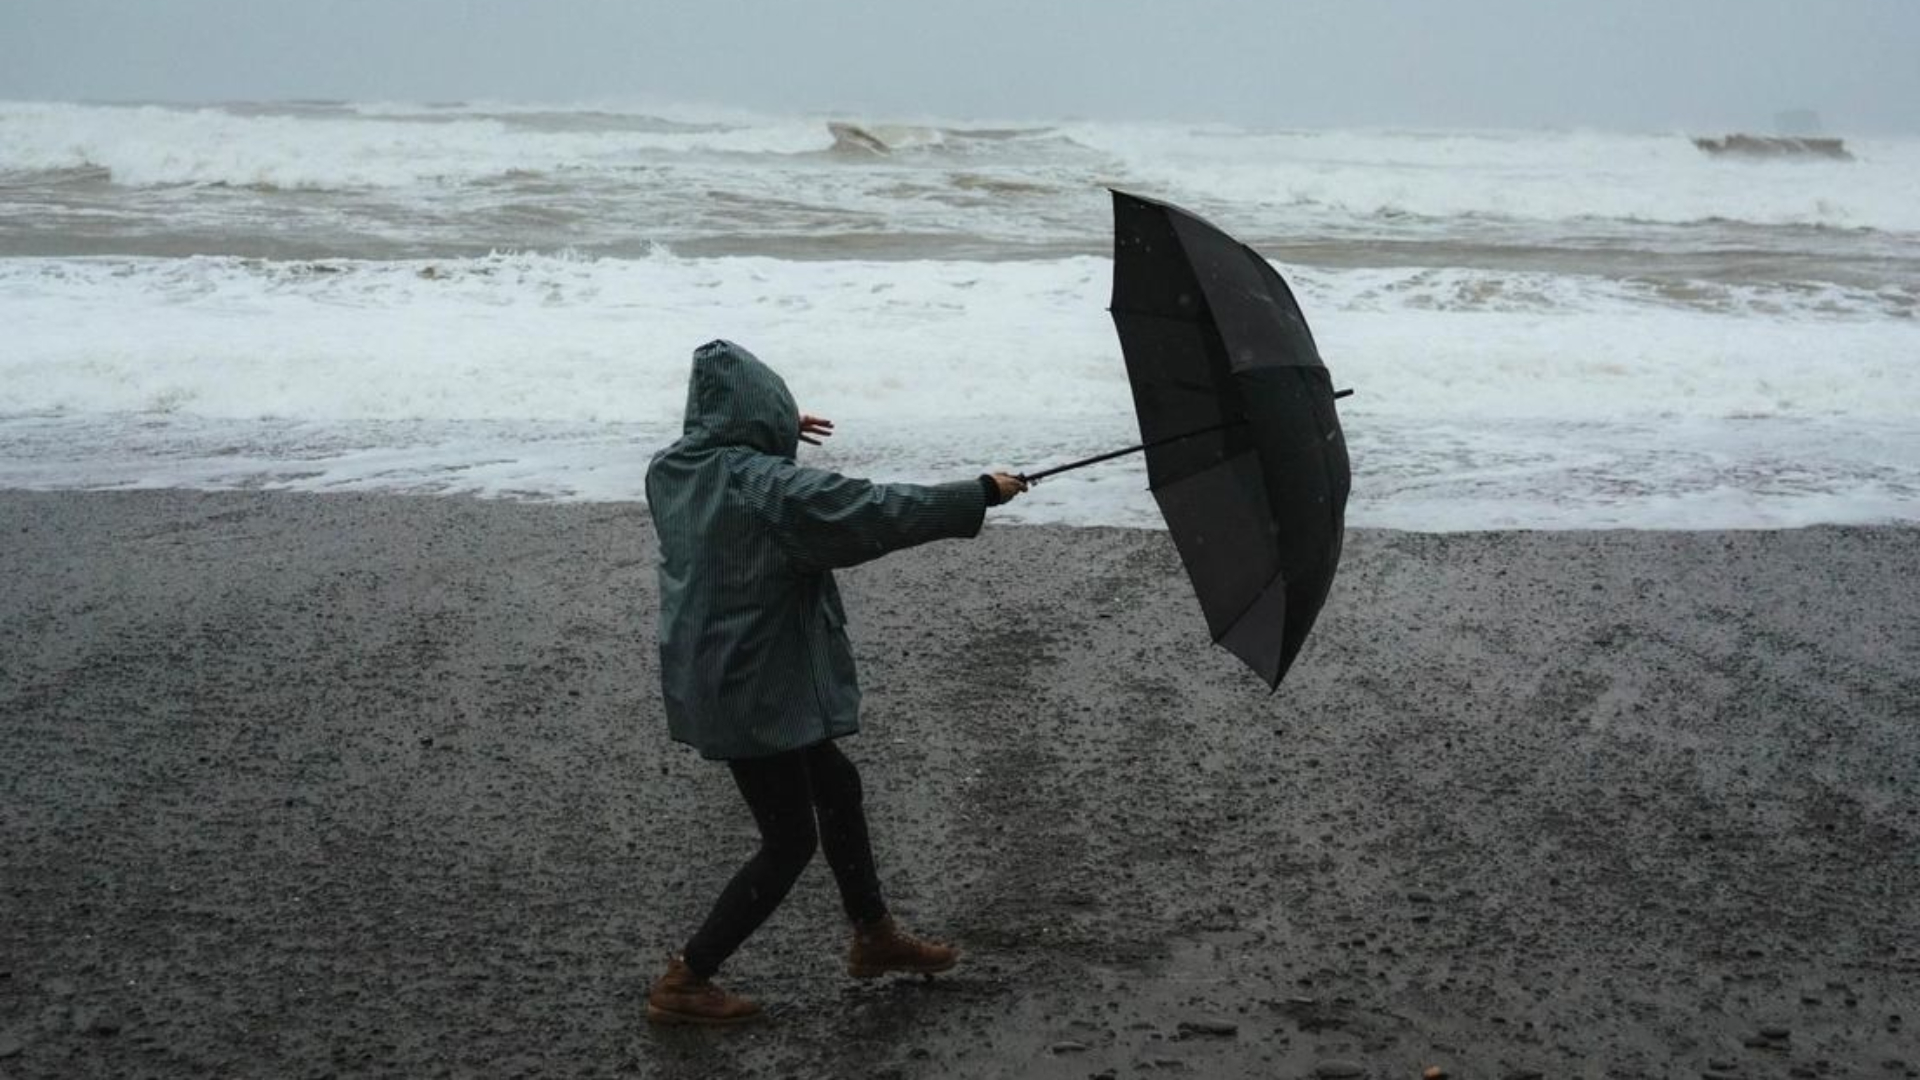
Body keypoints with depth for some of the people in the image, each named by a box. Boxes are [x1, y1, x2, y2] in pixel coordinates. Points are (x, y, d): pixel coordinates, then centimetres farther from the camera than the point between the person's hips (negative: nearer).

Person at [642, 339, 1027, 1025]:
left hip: (706, 679, 9)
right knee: (789, 841, 5)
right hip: (755, 692, -9)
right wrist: (980, 494, -13)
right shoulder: (768, 486, -23)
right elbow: (876, 512, -22)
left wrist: (776, 438, 34)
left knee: (836, 789, 23)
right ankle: (684, 983, 11)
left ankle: (874, 937, 38)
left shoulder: (672, 470, 1)